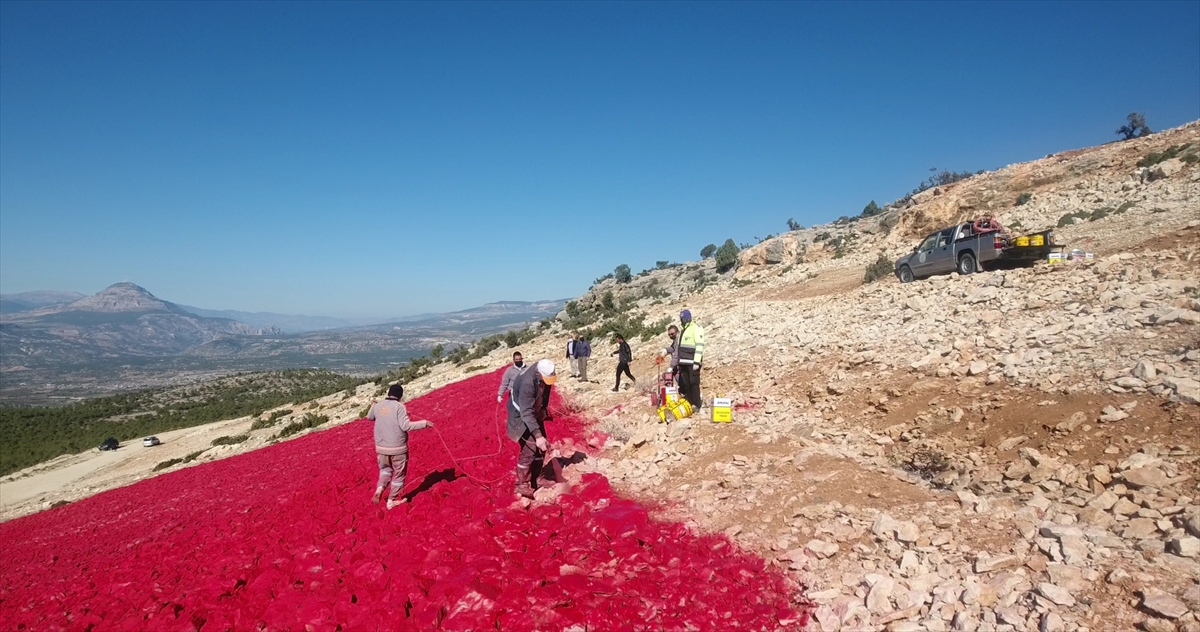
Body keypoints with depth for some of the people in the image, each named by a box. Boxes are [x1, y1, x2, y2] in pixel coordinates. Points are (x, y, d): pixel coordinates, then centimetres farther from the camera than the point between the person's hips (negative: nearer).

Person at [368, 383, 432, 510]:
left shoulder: (378, 406, 2)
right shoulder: (399, 407, -14)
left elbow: (369, 417, 24)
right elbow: (406, 426, -21)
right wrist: (424, 423, -14)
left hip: (381, 447, 5)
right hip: (398, 448, -5)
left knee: (385, 469, 27)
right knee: (398, 474, 13)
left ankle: (379, 489, 3)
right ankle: (391, 502, 20)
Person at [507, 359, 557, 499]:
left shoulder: (543, 374, -12)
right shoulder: (527, 383, -37)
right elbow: (526, 413, -39)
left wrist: (543, 410, 21)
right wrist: (538, 435, -43)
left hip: (535, 413, 8)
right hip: (521, 417, -8)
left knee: (541, 446, 12)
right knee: (529, 450, -12)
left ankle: (536, 478, 27)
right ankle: (522, 484, 1)